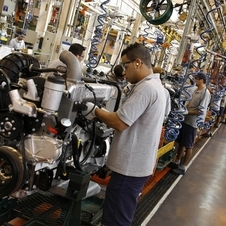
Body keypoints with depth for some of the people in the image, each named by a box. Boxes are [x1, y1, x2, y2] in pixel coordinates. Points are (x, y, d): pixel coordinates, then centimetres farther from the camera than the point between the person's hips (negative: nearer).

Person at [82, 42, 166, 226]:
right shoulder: (156, 86, 14)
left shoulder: (146, 88, -21)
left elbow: (120, 123, -25)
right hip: (139, 164, 11)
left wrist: (95, 111, -10)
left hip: (130, 166, -11)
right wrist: (104, 115, 9)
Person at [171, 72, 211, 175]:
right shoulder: (196, 91, 9)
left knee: (188, 146, 2)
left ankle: (183, 167, 12)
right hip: (186, 119, 8)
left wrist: (187, 112, -18)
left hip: (193, 122, -8)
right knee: (181, 142, 17)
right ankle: (177, 162, 32)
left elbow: (201, 111, -21)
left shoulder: (206, 93, -17)